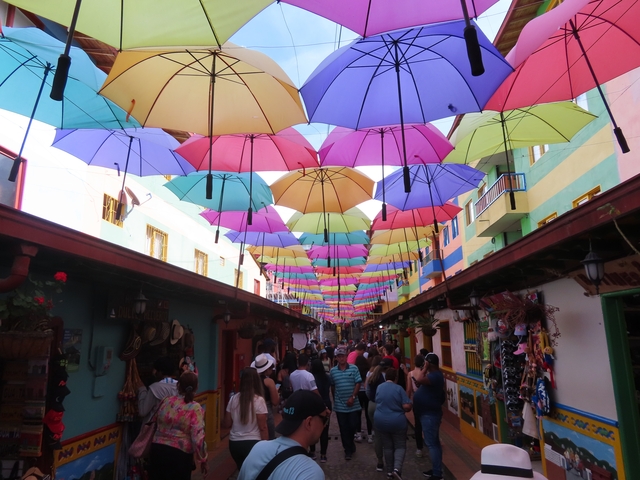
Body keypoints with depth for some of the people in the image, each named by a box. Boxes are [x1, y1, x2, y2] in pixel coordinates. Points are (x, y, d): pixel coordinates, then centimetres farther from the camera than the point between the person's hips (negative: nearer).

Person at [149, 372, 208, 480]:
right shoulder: (195, 408, -15)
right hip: (179, 455, -4)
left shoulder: (165, 401, 0)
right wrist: (203, 461, -5)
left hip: (157, 450, 4)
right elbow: (198, 438, -18)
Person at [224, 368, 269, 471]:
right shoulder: (258, 400, -13)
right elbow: (263, 428, -11)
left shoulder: (234, 398, -1)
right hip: (253, 443, -5)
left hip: (234, 443, 5)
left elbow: (227, 424, 7)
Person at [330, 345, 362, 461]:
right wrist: (334, 399, 11)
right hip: (340, 405, 1)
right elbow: (332, 386, 11)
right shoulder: (333, 371, 1)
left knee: (353, 426, 4)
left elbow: (358, 383, -7)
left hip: (353, 404, -1)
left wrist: (353, 397, -14)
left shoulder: (354, 368, -5)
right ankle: (348, 449, 20)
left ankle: (350, 446, 33)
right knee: (344, 428, 6)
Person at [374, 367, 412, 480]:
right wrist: (409, 405, 6)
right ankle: (397, 468, -11)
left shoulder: (379, 387, 2)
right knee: (400, 446, 8)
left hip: (381, 421, 4)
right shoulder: (399, 388, -12)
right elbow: (407, 407, -16)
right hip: (397, 422, -4)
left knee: (387, 446, 16)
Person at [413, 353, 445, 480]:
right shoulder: (434, 374, 10)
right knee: (434, 442, 18)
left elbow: (419, 380, -37)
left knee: (432, 443, -6)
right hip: (428, 413, 11)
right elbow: (420, 381, 17)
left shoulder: (435, 375, -22)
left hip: (430, 414, -11)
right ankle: (436, 470, 29)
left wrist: (425, 368, -24)